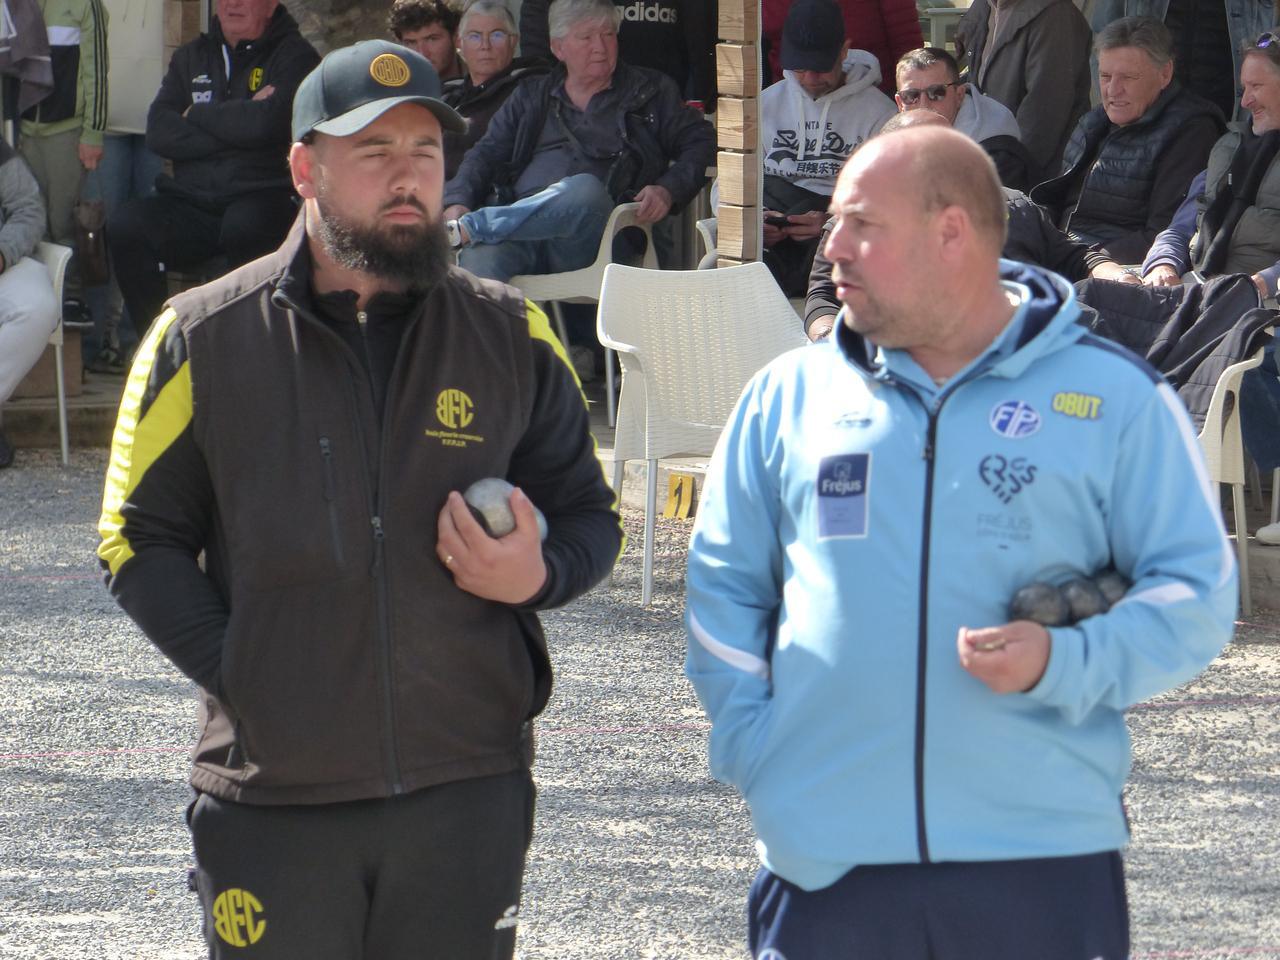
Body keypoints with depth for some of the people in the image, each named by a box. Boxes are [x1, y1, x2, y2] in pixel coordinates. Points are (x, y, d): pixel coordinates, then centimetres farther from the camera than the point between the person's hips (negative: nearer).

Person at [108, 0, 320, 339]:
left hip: (260, 199, -4)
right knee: (125, 227, -23)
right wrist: (237, 122, -5)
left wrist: (197, 115, 1)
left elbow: (266, 124, -15)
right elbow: (158, 132, 4)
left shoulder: (295, 56, 4)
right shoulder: (190, 57, 19)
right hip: (190, 203, 4)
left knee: (243, 228, -38)